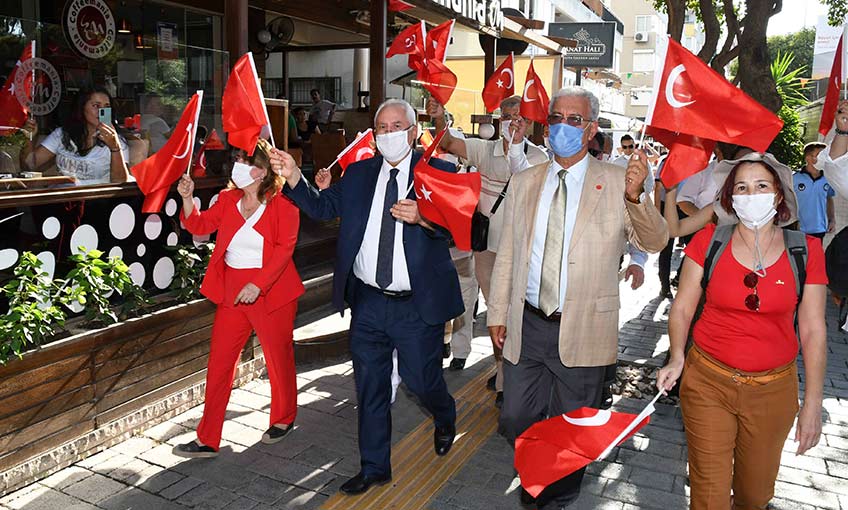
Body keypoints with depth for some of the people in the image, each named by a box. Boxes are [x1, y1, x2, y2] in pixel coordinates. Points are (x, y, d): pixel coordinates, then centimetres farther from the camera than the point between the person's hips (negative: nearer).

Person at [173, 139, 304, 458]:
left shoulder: (282, 203, -9)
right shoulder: (228, 199, 8)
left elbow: (285, 247, -16)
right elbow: (199, 226, 5)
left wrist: (258, 284, -24)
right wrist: (187, 199, -12)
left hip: (271, 291, -5)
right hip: (231, 292, 5)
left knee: (278, 359, 11)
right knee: (219, 363, 5)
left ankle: (284, 419, 36)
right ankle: (207, 440, 14)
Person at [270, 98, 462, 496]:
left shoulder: (438, 171, -5)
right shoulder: (358, 173, 8)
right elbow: (322, 207, 2)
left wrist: (422, 217, -33)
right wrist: (293, 177, -12)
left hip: (418, 305, -4)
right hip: (367, 302, 4)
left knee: (420, 379, 8)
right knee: (369, 387, 12)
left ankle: (445, 417, 45)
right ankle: (374, 467, 30)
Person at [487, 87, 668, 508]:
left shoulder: (615, 183, -5)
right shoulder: (523, 182, 5)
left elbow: (654, 242, -15)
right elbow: (506, 254, 8)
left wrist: (636, 197, -34)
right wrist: (498, 313, 7)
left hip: (581, 331, -2)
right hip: (526, 326, 3)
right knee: (515, 420, 14)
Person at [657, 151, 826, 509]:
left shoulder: (806, 250, -4)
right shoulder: (708, 241, -6)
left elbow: (813, 330, -1)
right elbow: (682, 308, 0)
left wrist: (813, 403, -2)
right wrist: (677, 358, -14)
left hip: (773, 389, 1)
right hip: (708, 382, -1)